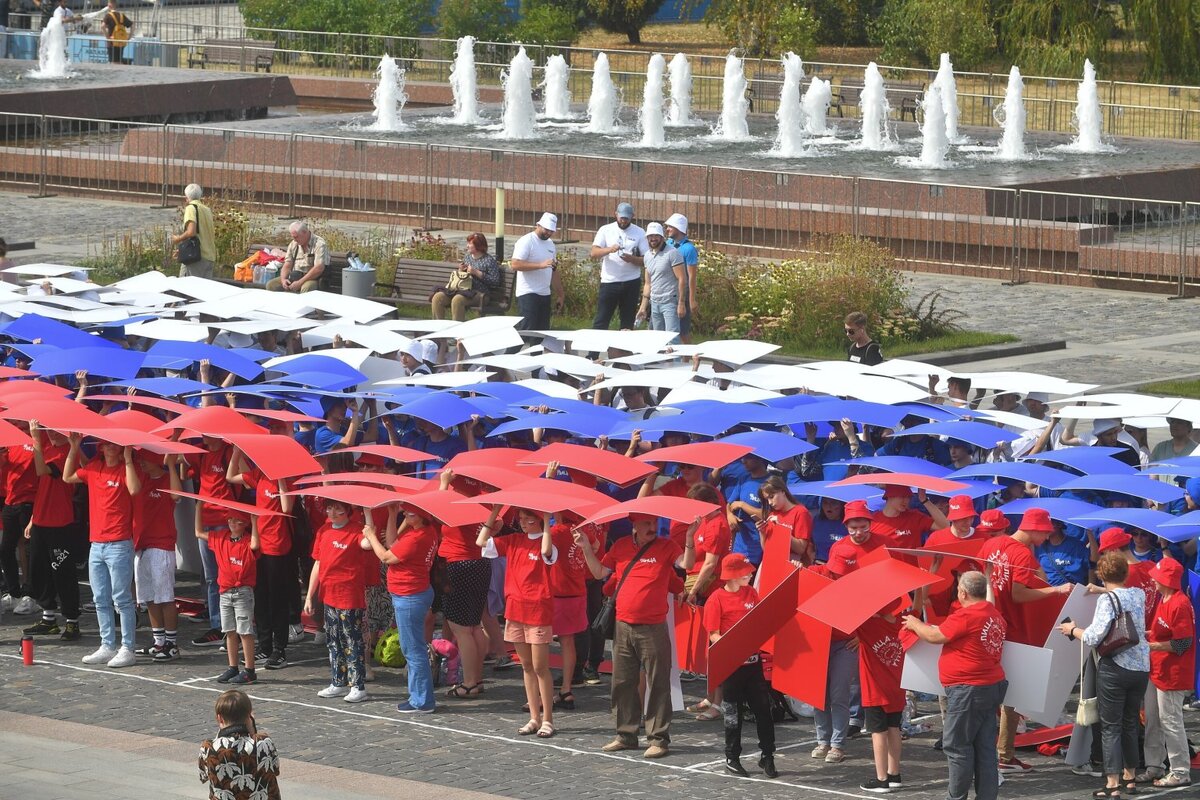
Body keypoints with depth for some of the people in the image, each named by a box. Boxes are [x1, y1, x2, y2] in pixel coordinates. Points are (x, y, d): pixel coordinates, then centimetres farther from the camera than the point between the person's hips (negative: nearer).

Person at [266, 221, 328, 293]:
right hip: (294, 277, 6)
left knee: (306, 288, -40)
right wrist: (283, 279, -12)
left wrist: (300, 282, -24)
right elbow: (287, 266, 11)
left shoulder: (319, 244, -10)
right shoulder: (293, 245, 12)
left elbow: (319, 269, -21)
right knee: (271, 285, -12)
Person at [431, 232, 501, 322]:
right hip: (459, 288, 7)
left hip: (478, 292, -7)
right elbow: (456, 277, 29)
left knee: (457, 300, -37)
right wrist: (460, 270, 5)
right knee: (437, 298, -16)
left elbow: (495, 281, -10)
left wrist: (477, 273, -13)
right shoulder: (467, 257, 20)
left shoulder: (489, 260, -1)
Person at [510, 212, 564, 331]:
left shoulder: (550, 244, 16)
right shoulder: (526, 241, -9)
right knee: (527, 330, -12)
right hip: (528, 294, -8)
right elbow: (515, 264, -20)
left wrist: (560, 294, 21)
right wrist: (541, 265, -25)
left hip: (545, 295, 8)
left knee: (543, 329, 6)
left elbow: (554, 271, 23)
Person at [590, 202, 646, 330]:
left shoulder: (639, 233, 3)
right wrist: (609, 250, -27)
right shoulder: (606, 230, 2)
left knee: (627, 322, 8)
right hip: (609, 281, -1)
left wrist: (632, 259, -21)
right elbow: (594, 253, -8)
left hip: (631, 283, 1)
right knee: (601, 322, -4)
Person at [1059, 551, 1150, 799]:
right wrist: (1103, 591, 38)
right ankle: (1130, 777, 28)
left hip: (1115, 668, -6)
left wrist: (1073, 630, -3)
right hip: (1141, 668, 6)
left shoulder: (1108, 600, -13)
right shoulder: (1138, 595, 6)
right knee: (1130, 724, 19)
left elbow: (1094, 637, -20)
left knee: (1111, 727, -1)